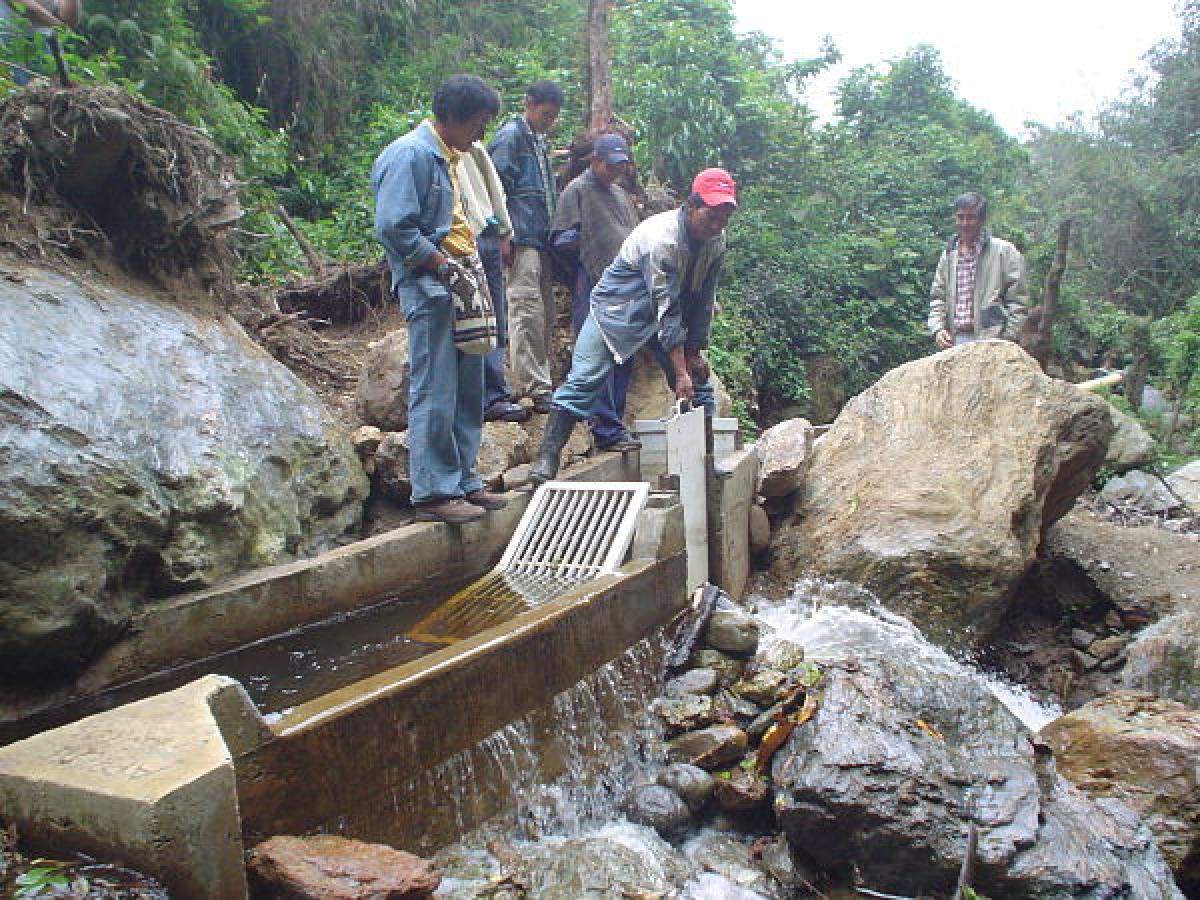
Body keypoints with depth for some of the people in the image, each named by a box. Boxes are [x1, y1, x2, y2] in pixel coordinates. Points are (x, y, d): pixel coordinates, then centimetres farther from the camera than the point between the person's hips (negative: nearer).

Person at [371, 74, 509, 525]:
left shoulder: (445, 157, 19)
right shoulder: (410, 154, -10)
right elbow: (393, 227, -19)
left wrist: (469, 260, 12)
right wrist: (445, 265, -16)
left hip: (458, 288, 10)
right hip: (427, 288, -10)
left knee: (467, 391, 12)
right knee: (434, 395, -7)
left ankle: (463, 482, 21)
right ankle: (433, 494, 0)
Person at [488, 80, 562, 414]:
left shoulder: (539, 141, 24)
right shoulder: (511, 135, -4)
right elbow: (499, 186, -12)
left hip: (541, 239, 9)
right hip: (521, 239, -9)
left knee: (545, 313, 9)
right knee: (527, 309, -11)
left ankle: (540, 383, 16)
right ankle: (533, 387, -10)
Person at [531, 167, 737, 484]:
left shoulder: (716, 241, -7)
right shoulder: (662, 237, -30)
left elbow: (703, 300, 2)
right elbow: (666, 310, -31)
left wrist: (695, 351, -1)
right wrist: (680, 372, -31)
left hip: (667, 309, 7)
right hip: (618, 306, -7)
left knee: (699, 376, 4)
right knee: (584, 379, -17)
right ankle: (547, 458, -18)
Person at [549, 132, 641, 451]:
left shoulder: (621, 194, 25)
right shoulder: (577, 191, 1)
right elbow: (560, 240, -6)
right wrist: (586, 240, -17)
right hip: (592, 286, -8)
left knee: (623, 360, 7)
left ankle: (615, 425, 15)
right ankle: (607, 430, -8)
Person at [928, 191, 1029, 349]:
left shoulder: (1004, 251, 1)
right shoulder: (948, 254, 16)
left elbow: (1018, 300, -1)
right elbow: (937, 297, 18)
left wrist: (1009, 340, -9)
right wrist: (937, 328, 1)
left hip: (990, 342, -5)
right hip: (955, 342, 5)